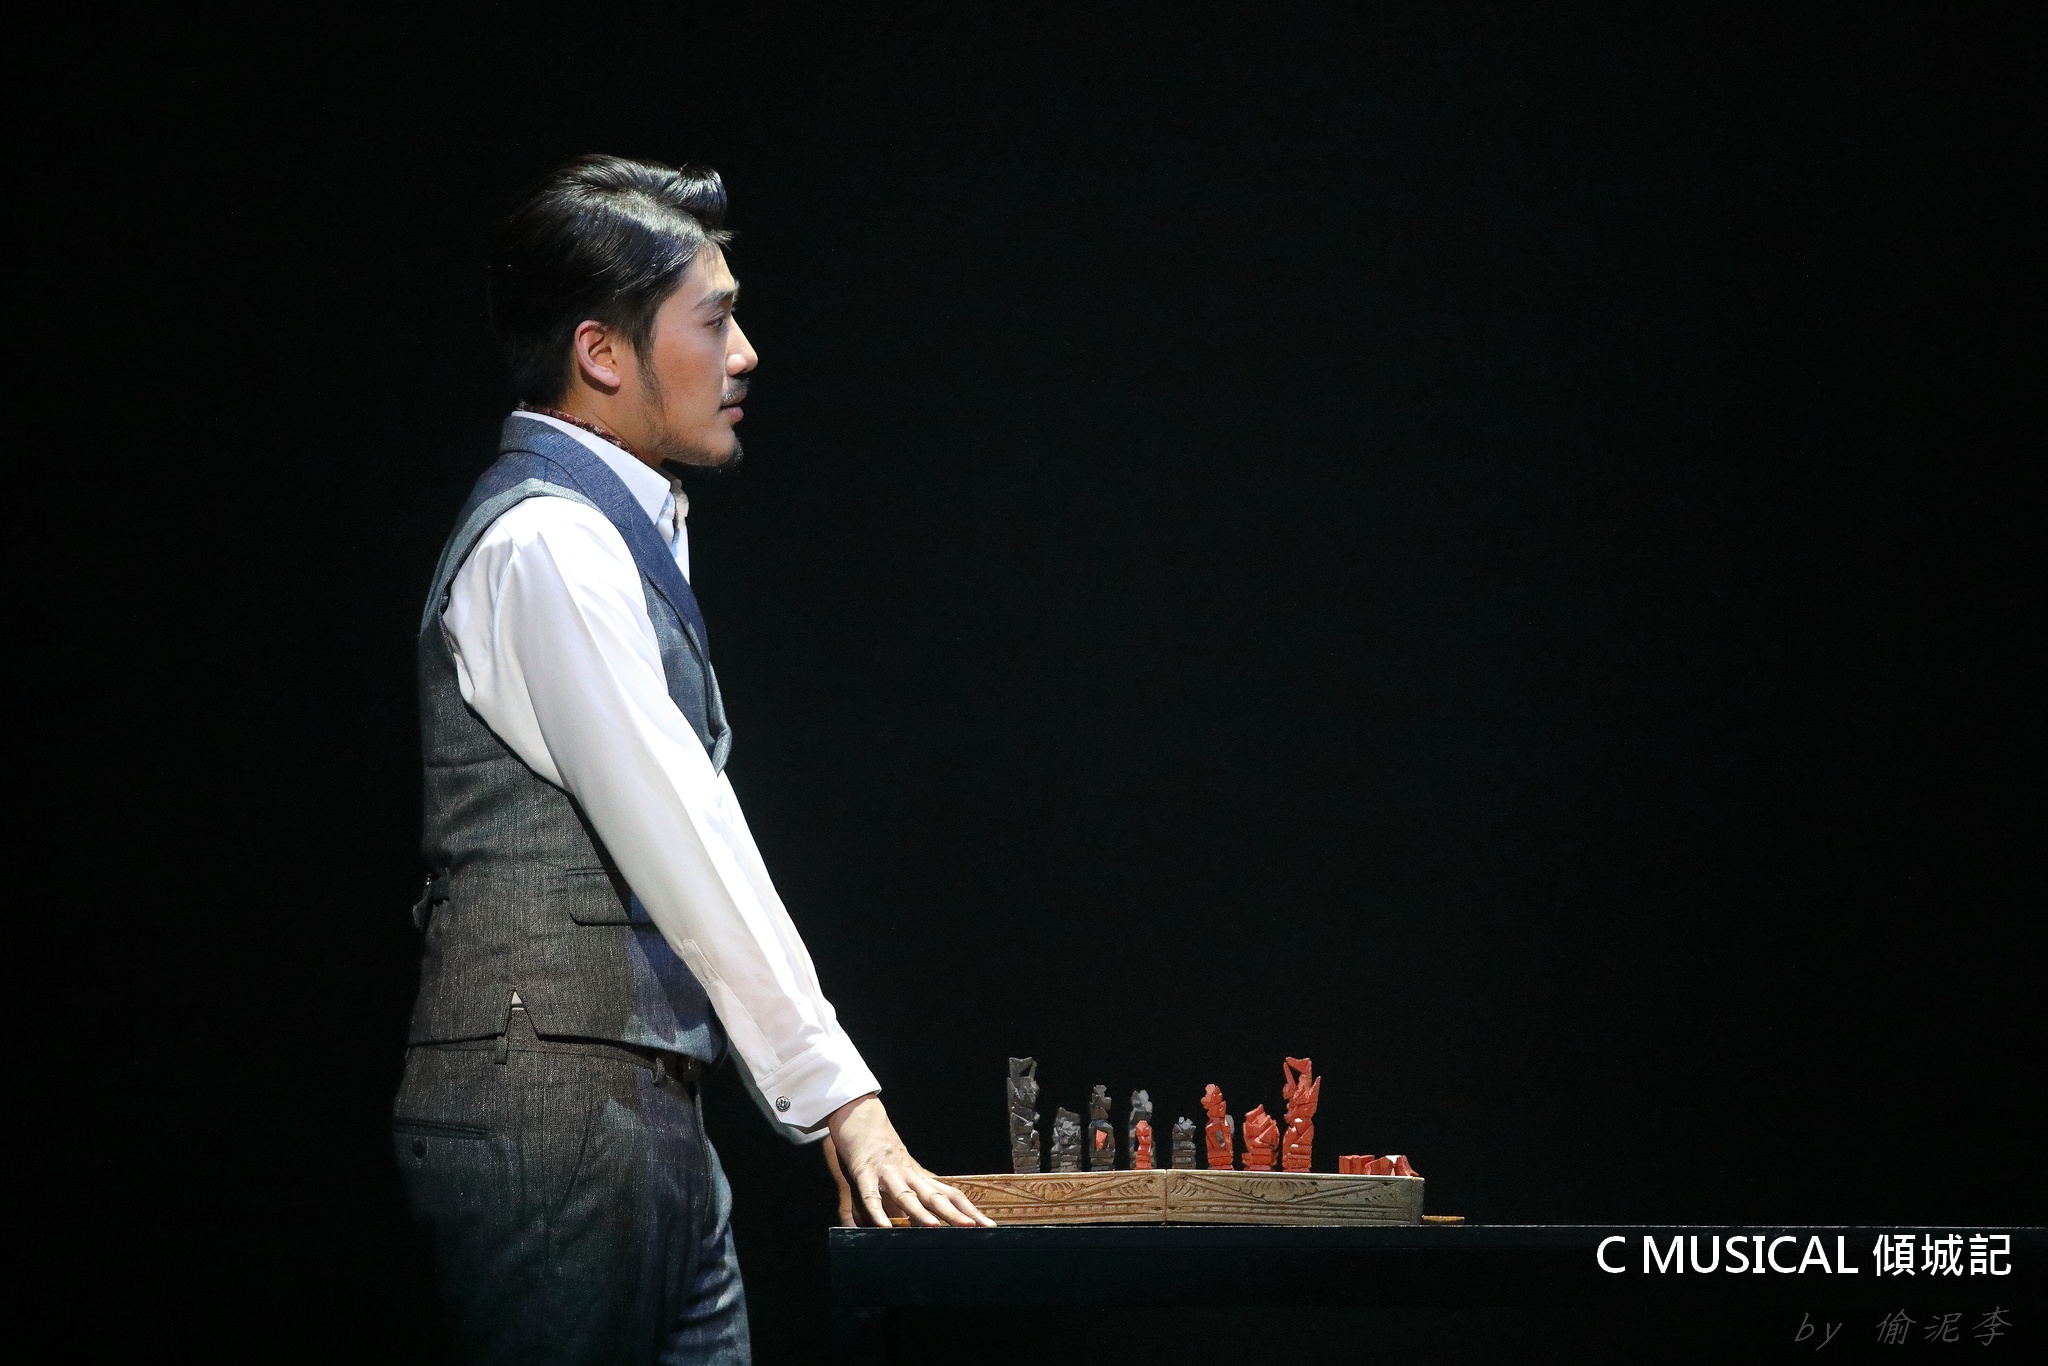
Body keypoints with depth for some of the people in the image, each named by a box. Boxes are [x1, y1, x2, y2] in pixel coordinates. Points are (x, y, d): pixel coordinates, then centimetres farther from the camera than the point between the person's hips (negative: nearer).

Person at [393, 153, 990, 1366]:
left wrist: (823, 1089, 15)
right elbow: (683, 848, -19)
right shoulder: (546, 548, -14)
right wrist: (841, 1097, -20)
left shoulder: (624, 534, 17)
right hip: (554, 1113, -9)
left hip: (649, 1109, 9)